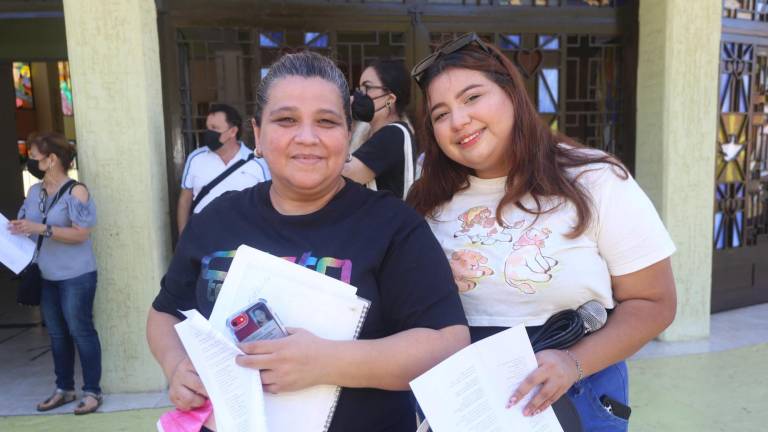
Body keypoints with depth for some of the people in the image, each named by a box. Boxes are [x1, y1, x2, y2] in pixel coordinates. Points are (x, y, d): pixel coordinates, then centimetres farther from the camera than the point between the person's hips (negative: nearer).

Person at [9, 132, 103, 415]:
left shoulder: (75, 191, -12)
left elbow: (81, 234, -18)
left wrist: (41, 229, -24)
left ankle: (92, 391, 12)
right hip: (46, 276, 6)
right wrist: (18, 229, -9)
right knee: (57, 334, 15)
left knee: (80, 331, 1)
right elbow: (27, 226, 13)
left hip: (76, 276, -6)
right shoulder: (34, 192, 6)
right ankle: (64, 388, 28)